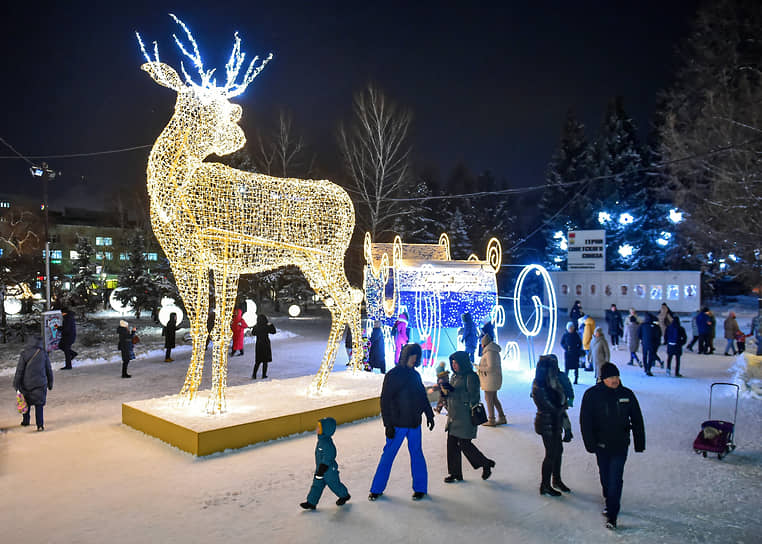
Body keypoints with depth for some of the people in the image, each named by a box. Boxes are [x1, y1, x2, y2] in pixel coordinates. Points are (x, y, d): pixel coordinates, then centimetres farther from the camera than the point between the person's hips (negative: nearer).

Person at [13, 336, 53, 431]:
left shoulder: (24, 354, -5)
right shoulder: (44, 354, -3)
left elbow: (19, 370, -6)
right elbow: (49, 370, 3)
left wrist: (17, 385, 1)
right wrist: (50, 383, 14)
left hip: (27, 384, 0)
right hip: (40, 384, 0)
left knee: (27, 402, 20)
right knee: (39, 404, 4)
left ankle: (25, 421, 34)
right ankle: (40, 425, -4)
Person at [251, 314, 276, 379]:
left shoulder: (256, 327, -6)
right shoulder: (267, 327, -14)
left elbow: (253, 334, 12)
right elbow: (273, 332, 0)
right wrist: (271, 325, 9)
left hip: (258, 345, 3)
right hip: (266, 345, -3)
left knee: (258, 361, 13)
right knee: (265, 361, 8)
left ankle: (254, 375, 4)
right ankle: (264, 375, 11)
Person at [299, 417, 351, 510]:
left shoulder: (327, 443, -31)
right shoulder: (321, 439, 1)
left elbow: (327, 458, -30)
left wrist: (321, 470, -26)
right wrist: (318, 470, 25)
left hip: (329, 469, -9)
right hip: (320, 468, 9)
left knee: (334, 484, 12)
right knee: (316, 485, 10)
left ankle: (344, 495, 35)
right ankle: (311, 502, 17)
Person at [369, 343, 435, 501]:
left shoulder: (415, 375, 8)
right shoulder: (392, 375, -9)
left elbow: (423, 397, 19)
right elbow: (385, 401, -10)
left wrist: (429, 415, 17)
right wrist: (388, 425, -13)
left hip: (414, 424, 5)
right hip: (397, 424, -4)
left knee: (416, 455, 9)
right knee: (388, 455, 2)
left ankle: (420, 488, 23)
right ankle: (377, 489, 16)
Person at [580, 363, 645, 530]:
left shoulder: (627, 394, -3)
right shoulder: (591, 395, -9)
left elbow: (637, 421, 6)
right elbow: (585, 422, -7)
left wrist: (639, 444, 5)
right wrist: (590, 444, -12)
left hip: (620, 446, -1)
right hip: (601, 445, 1)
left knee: (615, 479, -6)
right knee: (605, 477, 15)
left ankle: (612, 515, 0)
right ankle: (610, 501, 38)